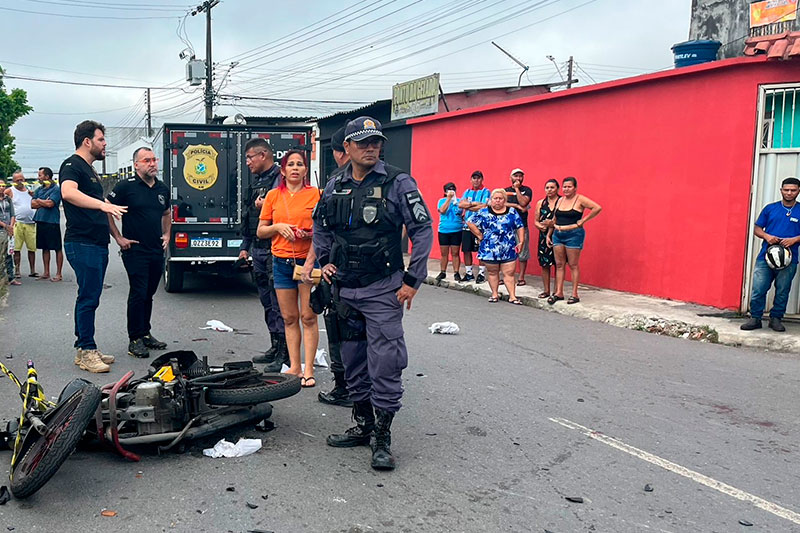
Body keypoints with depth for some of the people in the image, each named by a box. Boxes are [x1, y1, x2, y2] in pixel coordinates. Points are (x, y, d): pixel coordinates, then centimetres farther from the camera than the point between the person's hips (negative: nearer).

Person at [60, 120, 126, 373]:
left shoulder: (90, 169, 23)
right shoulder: (72, 165, -7)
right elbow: (68, 192, -28)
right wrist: (103, 205, -38)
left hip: (97, 243, 10)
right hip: (82, 243, -10)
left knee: (89, 297, 11)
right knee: (88, 297, -9)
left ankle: (84, 349, 18)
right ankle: (86, 352, -5)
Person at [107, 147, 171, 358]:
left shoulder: (163, 189, 12)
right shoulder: (126, 186, -7)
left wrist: (167, 234, 15)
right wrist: (118, 238, -8)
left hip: (157, 251, 6)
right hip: (135, 251, -6)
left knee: (149, 294, 13)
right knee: (138, 294, -7)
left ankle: (145, 334, 24)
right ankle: (135, 339, 1)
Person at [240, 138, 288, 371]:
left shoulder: (279, 179, -10)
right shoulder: (256, 182, 19)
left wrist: (265, 207, -21)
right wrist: (245, 246, 24)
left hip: (274, 249, -10)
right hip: (258, 250, 10)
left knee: (278, 302, -8)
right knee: (267, 302, 15)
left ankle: (285, 354, -3)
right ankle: (275, 347, 25)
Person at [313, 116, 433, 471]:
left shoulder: (397, 183, -7)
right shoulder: (334, 187, 8)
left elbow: (422, 229, -7)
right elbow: (320, 225, 25)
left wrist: (413, 279, -11)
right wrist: (325, 260, 14)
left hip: (382, 290, -5)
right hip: (345, 290, 6)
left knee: (385, 364, -7)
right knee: (353, 362, 14)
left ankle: (382, 438, 5)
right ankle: (362, 426, 29)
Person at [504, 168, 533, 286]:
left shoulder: (527, 190, 5)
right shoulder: (506, 190, 13)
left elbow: (523, 202, -12)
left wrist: (517, 189, -5)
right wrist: (516, 206, -11)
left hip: (521, 225, -3)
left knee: (522, 253, -2)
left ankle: (521, 278, 4)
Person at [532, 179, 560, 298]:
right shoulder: (540, 203, 12)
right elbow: (536, 221, 14)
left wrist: (553, 223, -19)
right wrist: (540, 226, -7)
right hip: (544, 236, 4)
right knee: (544, 264, 5)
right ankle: (546, 290, 16)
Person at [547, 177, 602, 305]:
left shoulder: (580, 199, -6)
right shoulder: (560, 200, 13)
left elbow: (597, 208, -16)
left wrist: (583, 221, -13)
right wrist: (549, 234, 14)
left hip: (574, 235, -6)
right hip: (557, 235, 6)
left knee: (573, 265, -1)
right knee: (559, 264, 6)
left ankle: (574, 294, 4)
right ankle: (559, 293, 10)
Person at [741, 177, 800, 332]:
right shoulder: (770, 208, 9)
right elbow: (757, 228, 10)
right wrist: (766, 236, -9)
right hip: (765, 257, 0)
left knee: (782, 291, 6)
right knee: (758, 289, -4)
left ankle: (776, 319, 20)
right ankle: (755, 318, 5)